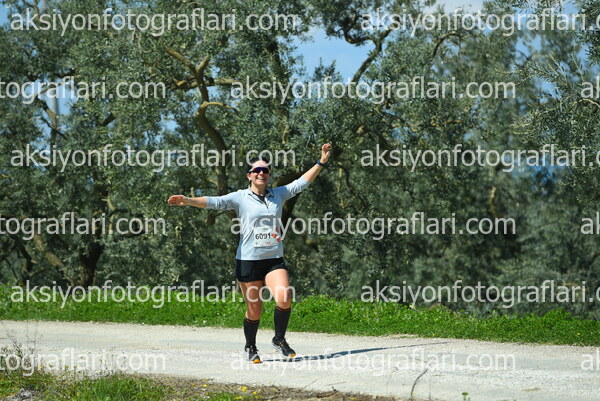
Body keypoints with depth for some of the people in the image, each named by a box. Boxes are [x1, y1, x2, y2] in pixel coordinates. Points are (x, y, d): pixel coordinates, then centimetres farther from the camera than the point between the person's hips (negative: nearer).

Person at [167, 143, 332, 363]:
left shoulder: (278, 194, 10)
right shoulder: (240, 198, -1)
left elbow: (302, 182, 17)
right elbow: (214, 201, -13)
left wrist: (322, 161, 14)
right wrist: (187, 200, -28)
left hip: (274, 260, 3)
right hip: (248, 261, -3)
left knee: (284, 300, -18)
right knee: (254, 311, 1)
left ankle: (279, 339, 7)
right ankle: (251, 348, 26)